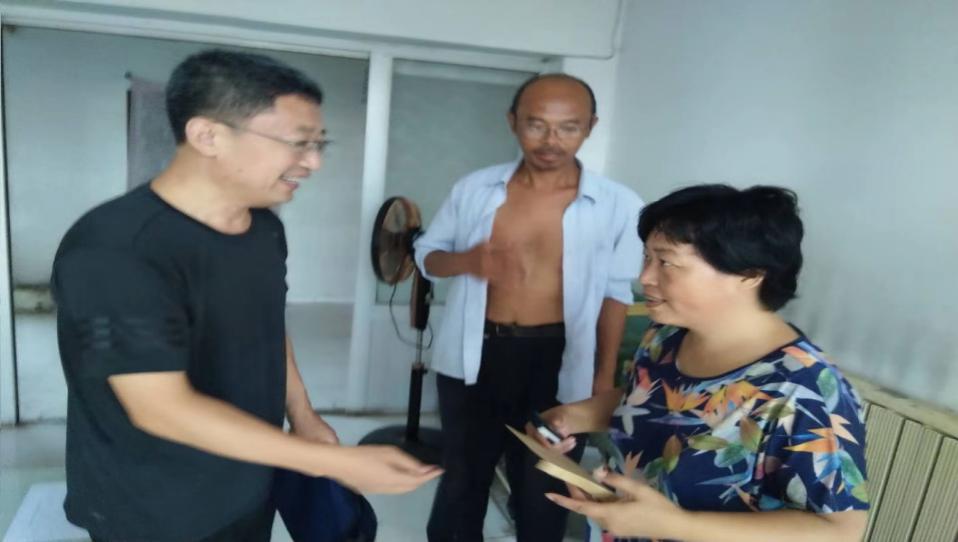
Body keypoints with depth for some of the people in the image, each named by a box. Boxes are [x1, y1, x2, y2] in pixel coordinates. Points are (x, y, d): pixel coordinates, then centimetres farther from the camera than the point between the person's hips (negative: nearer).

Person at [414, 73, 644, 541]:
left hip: (556, 363, -1)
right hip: (474, 357, 2)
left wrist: (605, 374, 0)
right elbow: (426, 254, 6)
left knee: (542, 486, 16)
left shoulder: (618, 205, -9)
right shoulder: (474, 189, -4)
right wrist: (468, 261, -16)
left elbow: (615, 293, 0)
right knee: (462, 475, 20)